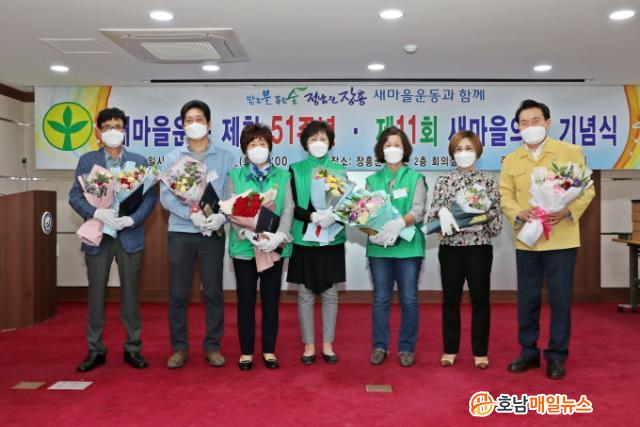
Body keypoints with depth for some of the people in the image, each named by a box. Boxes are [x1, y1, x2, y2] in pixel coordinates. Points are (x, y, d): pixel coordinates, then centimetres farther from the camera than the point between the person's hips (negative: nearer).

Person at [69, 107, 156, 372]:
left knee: (130, 292, 6)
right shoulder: (87, 161, 7)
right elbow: (75, 196, 0)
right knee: (96, 293, 5)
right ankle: (95, 350, 17)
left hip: (129, 235, 0)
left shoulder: (139, 161, 7)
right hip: (97, 235, 0)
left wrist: (132, 219, -14)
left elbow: (150, 196, 1)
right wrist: (96, 213, -17)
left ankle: (133, 349, 17)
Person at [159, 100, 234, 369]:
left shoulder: (225, 158, 7)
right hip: (180, 232, 1)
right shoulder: (172, 158, 7)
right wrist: (192, 213, -16)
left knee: (213, 292, 4)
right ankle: (179, 347, 17)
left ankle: (212, 346, 17)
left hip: (213, 233, 0)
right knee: (178, 293, 4)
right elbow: (165, 195, -2)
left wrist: (222, 216, -17)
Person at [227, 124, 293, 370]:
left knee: (271, 300, 8)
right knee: (245, 301, 6)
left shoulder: (282, 175, 7)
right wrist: (250, 234, -18)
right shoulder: (235, 176, 5)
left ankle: (269, 350, 21)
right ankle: (246, 351, 19)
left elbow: (288, 209, -1)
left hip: (275, 247, 1)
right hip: (244, 246, 0)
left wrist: (279, 236, -17)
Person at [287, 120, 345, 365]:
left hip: (332, 240, 1)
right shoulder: (296, 170, 4)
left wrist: (335, 215, -17)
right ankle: (308, 345, 17)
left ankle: (327, 344, 19)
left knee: (330, 294, 7)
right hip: (304, 240, -1)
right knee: (306, 294, 4)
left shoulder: (339, 170, 7)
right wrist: (312, 216, -20)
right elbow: (292, 207, -2)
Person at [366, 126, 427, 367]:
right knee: (380, 299, 7)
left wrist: (399, 223, -26)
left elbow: (418, 210, -8)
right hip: (379, 247, 2)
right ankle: (380, 346, 19)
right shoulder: (372, 180, 10)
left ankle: (407, 347, 17)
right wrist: (373, 232, -16)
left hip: (408, 246, -1)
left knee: (409, 299, 4)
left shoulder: (415, 178, 5)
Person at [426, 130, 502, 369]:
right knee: (450, 300, 8)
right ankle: (450, 350, 21)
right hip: (450, 247, 1)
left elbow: (496, 218, 0)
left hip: (479, 247, -1)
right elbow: (432, 214, 1)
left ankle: (480, 352, 18)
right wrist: (442, 212, -20)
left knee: (480, 300, 6)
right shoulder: (443, 181, 6)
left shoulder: (488, 181, 3)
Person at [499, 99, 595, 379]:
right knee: (527, 298, 9)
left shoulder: (571, 152, 0)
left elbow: (587, 189, -3)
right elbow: (505, 196, 4)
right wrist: (519, 214, -17)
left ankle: (556, 356, 18)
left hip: (561, 239, -2)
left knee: (560, 299, 4)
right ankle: (528, 352, 24)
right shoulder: (511, 160, 8)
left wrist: (567, 212, -21)